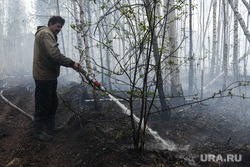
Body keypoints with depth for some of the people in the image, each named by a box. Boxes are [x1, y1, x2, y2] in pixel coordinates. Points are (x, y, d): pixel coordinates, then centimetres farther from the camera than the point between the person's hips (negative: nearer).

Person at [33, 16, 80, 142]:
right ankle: (39, 131, 12)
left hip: (50, 76, 11)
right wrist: (71, 63, -22)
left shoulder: (49, 35, 21)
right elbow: (54, 54, -26)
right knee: (42, 105, -1)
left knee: (52, 103, 17)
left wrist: (70, 63, 6)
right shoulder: (45, 33, -14)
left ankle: (50, 128, 29)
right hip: (43, 76, -11)